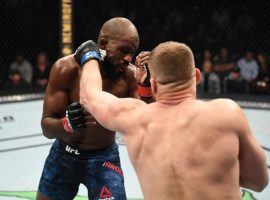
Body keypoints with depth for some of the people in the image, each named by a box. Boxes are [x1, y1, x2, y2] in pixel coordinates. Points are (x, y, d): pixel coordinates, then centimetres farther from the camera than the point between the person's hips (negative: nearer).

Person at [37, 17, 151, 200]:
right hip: (64, 156, 0)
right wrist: (68, 123, -42)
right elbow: (47, 127, -20)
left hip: (105, 158, 0)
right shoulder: (66, 69, -20)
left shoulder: (128, 76, -15)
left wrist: (146, 84, -28)